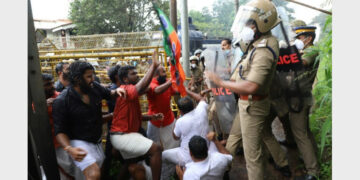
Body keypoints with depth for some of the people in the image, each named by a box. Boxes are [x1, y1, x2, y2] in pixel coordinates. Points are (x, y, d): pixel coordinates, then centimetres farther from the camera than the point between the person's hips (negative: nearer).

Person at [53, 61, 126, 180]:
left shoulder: (94, 87, -7)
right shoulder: (62, 101, -19)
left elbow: (109, 94, 15)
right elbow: (60, 131, -16)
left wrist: (116, 91, -9)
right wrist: (69, 149, -33)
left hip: (97, 141, 6)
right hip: (79, 143, -6)